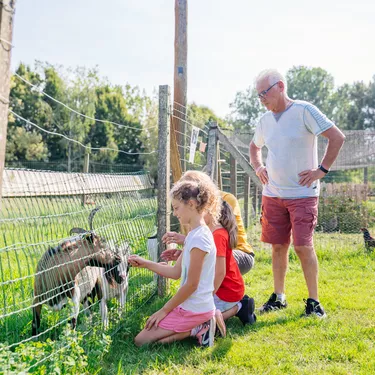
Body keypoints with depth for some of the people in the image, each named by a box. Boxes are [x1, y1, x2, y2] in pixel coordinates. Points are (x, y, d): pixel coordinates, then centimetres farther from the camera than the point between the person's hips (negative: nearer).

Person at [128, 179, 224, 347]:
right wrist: (145, 263, 4)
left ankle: (196, 330, -3)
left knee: (141, 340, -5)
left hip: (194, 309, -10)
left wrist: (164, 310, -12)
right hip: (193, 306, 10)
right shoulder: (195, 234, 9)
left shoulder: (199, 237, -22)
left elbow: (191, 284, -20)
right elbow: (176, 272, 12)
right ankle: (200, 324, 8)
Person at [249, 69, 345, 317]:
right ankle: (278, 297, 22)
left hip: (303, 194, -5)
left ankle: (314, 301, 7)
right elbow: (254, 146, 29)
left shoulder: (304, 111, -10)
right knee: (278, 246, 10)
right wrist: (258, 168, 12)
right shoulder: (265, 120, 10)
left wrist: (322, 170, -13)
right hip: (272, 194, 6)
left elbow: (337, 138, -12)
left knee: (303, 246, -6)